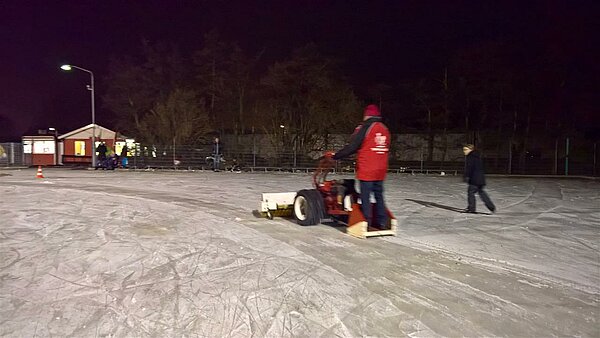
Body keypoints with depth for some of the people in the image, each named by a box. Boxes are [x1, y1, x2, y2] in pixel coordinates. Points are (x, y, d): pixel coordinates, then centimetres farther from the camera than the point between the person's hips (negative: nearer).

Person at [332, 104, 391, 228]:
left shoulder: (364, 127, -10)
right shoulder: (385, 129, 10)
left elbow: (351, 147, -11)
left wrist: (336, 156, -1)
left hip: (366, 170, -6)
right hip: (381, 170, 6)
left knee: (365, 196, 0)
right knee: (379, 195, 14)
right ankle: (381, 221, 17)